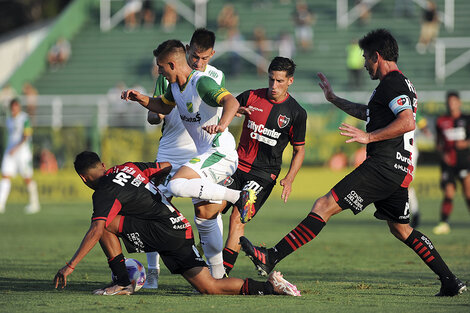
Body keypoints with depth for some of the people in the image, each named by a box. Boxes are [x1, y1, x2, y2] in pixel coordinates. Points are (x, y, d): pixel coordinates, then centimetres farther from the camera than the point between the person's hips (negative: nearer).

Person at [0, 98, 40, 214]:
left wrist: (16, 148, -26)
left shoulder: (25, 118, -9)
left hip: (23, 151, -6)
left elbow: (26, 136, -16)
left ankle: (34, 203, 19)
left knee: (27, 178, 3)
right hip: (10, 151, 6)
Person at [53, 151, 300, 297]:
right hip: (181, 227, 8)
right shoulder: (127, 168, 16)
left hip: (164, 232, -8)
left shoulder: (105, 192, -8)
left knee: (104, 224, -5)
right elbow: (167, 167, 26)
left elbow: (96, 231, -21)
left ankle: (122, 283, -4)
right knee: (210, 288, 3)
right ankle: (270, 286, -6)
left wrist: (70, 266, -21)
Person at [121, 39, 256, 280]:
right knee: (204, 215, 12)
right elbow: (164, 106, 29)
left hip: (220, 153, -10)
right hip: (206, 154, 10)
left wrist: (222, 125, -52)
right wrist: (140, 99, 12)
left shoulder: (202, 83, -19)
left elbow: (232, 102, -33)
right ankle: (217, 275, 20)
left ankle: (238, 197, -23)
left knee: (176, 185, -29)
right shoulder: (175, 85, 10)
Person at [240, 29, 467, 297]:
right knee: (401, 229, 20)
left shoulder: (392, 83, -9)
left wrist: (369, 137, -21)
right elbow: (368, 113, 40)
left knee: (324, 206, -13)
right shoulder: (401, 83, 23)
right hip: (399, 171, 10)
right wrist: (334, 99, 47)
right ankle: (451, 282, 18)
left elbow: (407, 122, -25)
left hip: (383, 165, -10)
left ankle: (271, 259, -20)